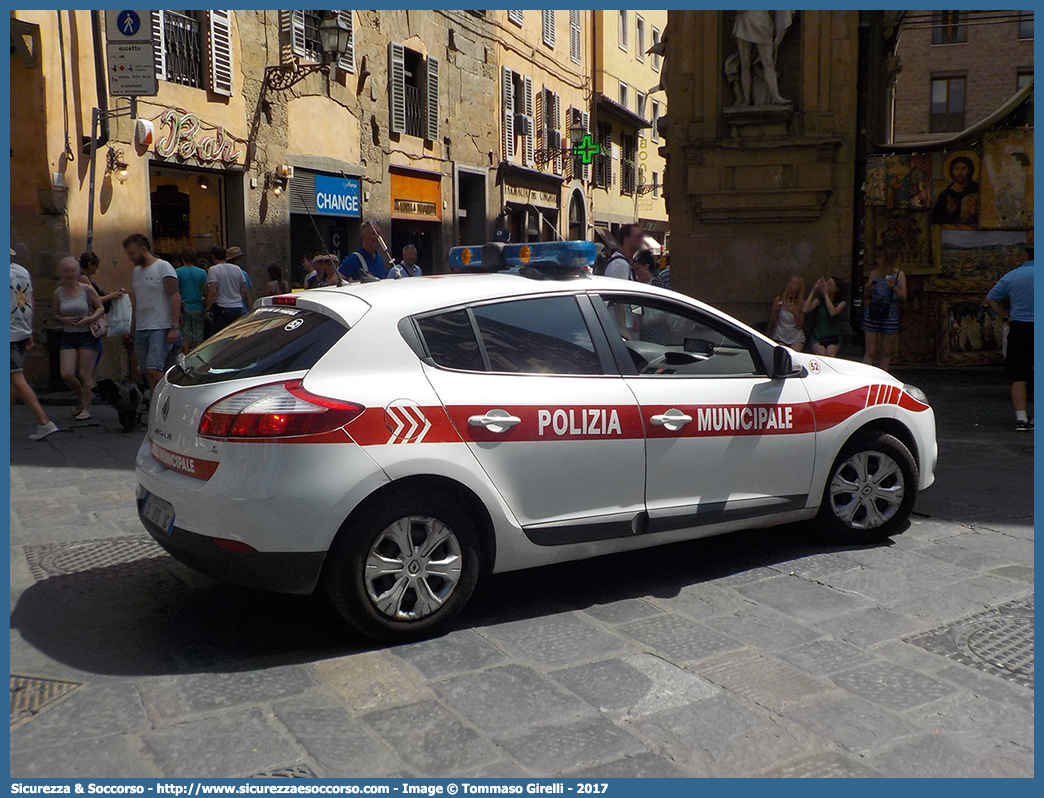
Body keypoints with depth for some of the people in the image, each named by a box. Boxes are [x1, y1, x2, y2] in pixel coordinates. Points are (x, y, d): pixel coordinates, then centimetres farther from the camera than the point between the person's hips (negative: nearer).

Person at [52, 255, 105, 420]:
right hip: (68, 337, 3)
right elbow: (55, 315, 12)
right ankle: (81, 398, 21)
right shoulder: (58, 293, 4)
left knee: (85, 374, -5)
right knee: (67, 374, -7)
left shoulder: (87, 290, -3)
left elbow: (101, 308, 2)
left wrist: (90, 319, -15)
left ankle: (86, 408, 6)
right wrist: (65, 320, -9)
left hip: (88, 335, -3)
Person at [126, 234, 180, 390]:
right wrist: (132, 328, 22)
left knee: (153, 369, -19)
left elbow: (175, 297, -11)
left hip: (160, 329, -8)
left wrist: (174, 327, -19)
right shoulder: (136, 272, 19)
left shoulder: (163, 267, -4)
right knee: (145, 372, 4)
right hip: (141, 330, 8)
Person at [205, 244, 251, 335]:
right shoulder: (237, 269, 9)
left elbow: (213, 292, -17)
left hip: (222, 309, -5)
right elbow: (245, 292, 11)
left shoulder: (213, 270, -7)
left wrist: (207, 309, -10)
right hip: (238, 308, 5)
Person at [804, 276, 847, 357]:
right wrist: (813, 290, -4)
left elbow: (833, 312, -17)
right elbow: (805, 310, -9)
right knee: (821, 352, -33)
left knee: (830, 352, -34)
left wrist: (825, 293, -11)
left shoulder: (841, 303, 7)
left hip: (834, 339, -1)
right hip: (817, 339, 1)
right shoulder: (819, 300, 11)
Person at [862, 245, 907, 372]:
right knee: (870, 352, -3)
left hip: (890, 317, -1)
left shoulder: (898, 274, 3)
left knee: (886, 353, 5)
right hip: (872, 316, 1)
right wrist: (867, 289, -9)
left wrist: (894, 287, -17)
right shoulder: (874, 273, 7)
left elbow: (903, 297, -1)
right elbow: (866, 297, 13)